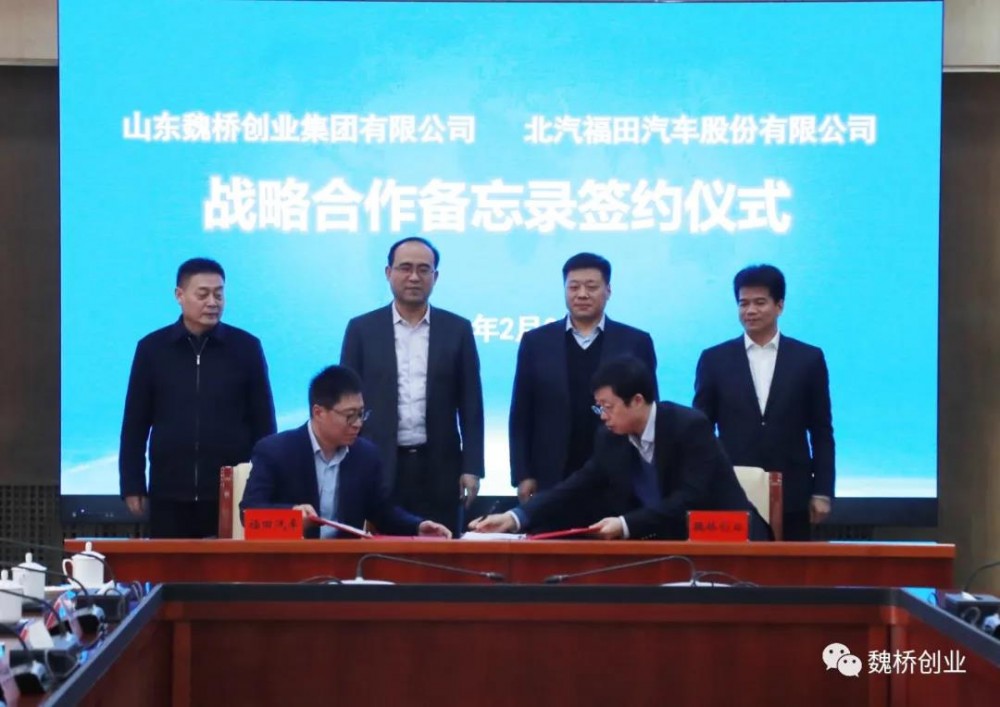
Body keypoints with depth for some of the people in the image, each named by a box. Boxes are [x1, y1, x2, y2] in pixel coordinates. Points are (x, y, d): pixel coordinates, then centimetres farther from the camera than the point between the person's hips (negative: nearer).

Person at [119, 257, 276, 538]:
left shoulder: (246, 347, 3)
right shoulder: (152, 349, 4)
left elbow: (262, 423, 6)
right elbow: (135, 424, 7)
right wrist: (132, 486, 2)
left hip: (232, 493, 0)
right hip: (170, 494, 1)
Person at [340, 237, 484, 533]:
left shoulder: (457, 330, 7)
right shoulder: (362, 329, 5)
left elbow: (470, 405, 6)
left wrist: (472, 467, -1)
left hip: (439, 468, 1)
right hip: (378, 468, -1)